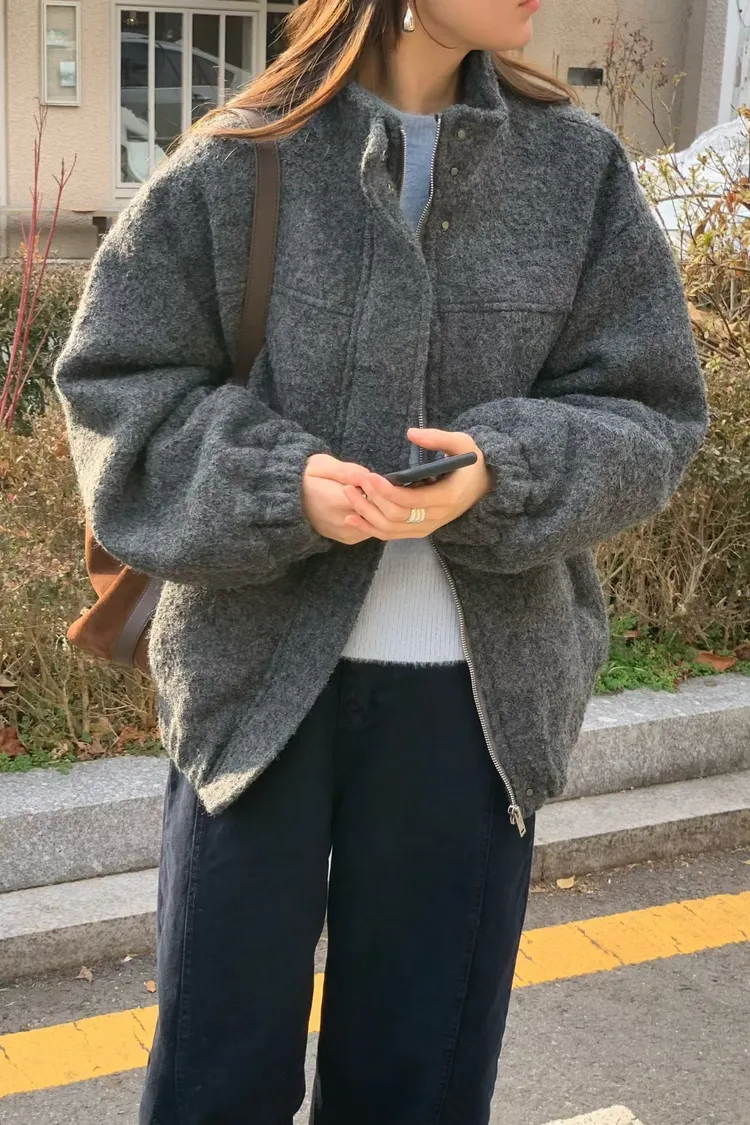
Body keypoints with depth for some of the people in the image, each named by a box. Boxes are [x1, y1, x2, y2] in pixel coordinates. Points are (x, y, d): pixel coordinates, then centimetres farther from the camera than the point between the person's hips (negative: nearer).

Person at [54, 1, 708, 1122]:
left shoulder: (580, 170, 2)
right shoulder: (237, 165, -5)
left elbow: (648, 413, 2)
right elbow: (114, 383, -2)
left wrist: (501, 475, -18)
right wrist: (278, 483, -18)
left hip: (481, 689, 2)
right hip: (259, 671, -1)